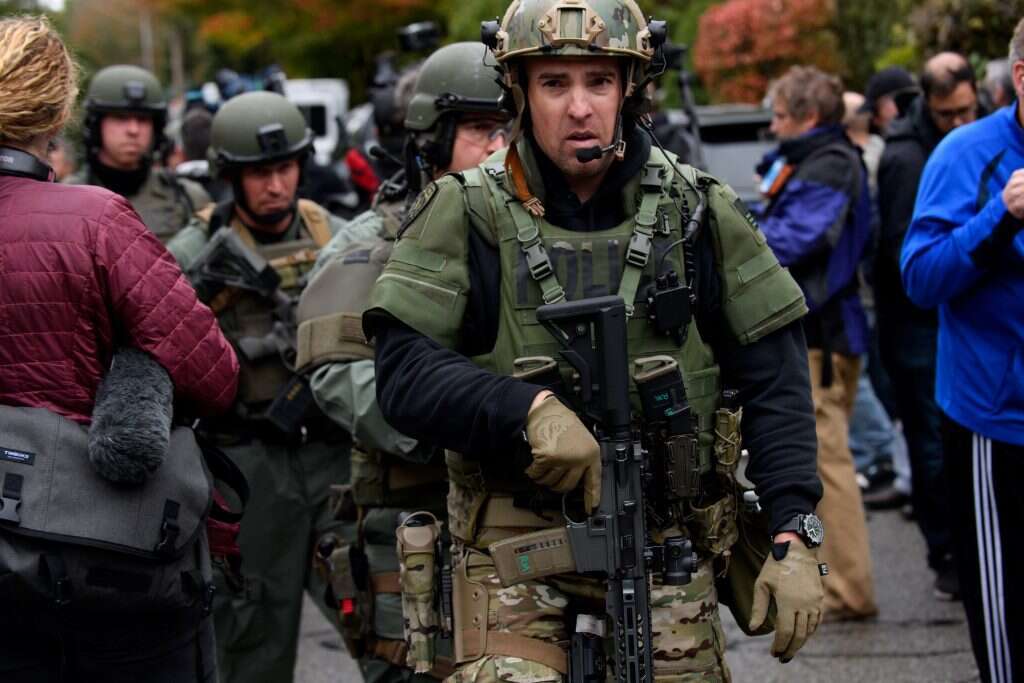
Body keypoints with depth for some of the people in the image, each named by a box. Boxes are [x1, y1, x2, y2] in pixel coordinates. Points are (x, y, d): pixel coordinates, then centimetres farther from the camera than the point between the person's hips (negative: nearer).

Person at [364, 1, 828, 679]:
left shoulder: (701, 213, 1)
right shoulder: (464, 215, -4)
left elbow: (775, 381, 2)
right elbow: (403, 374, -11)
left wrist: (794, 537, -7)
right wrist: (529, 406, -28)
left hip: (667, 544, 2)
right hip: (514, 546, -2)